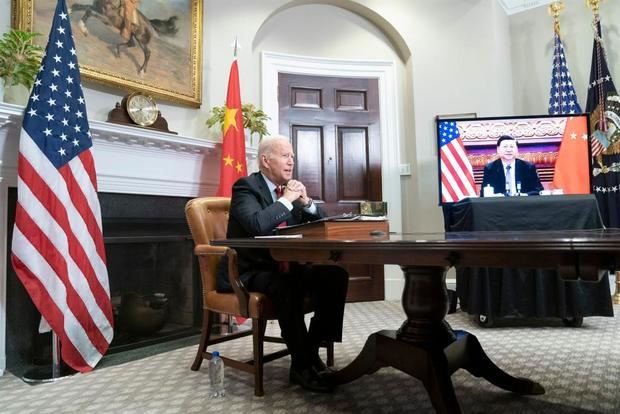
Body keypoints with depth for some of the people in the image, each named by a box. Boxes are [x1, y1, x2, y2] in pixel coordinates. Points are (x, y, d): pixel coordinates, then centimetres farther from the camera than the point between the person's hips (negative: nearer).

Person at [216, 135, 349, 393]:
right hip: (249, 271, -7)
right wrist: (286, 200, -20)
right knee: (287, 286, -36)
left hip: (285, 267, 7)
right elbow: (257, 225, -31)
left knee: (336, 275, -12)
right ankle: (302, 365, -18)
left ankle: (312, 349, -3)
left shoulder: (291, 189, 10)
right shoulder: (246, 186, -11)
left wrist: (306, 202, -8)